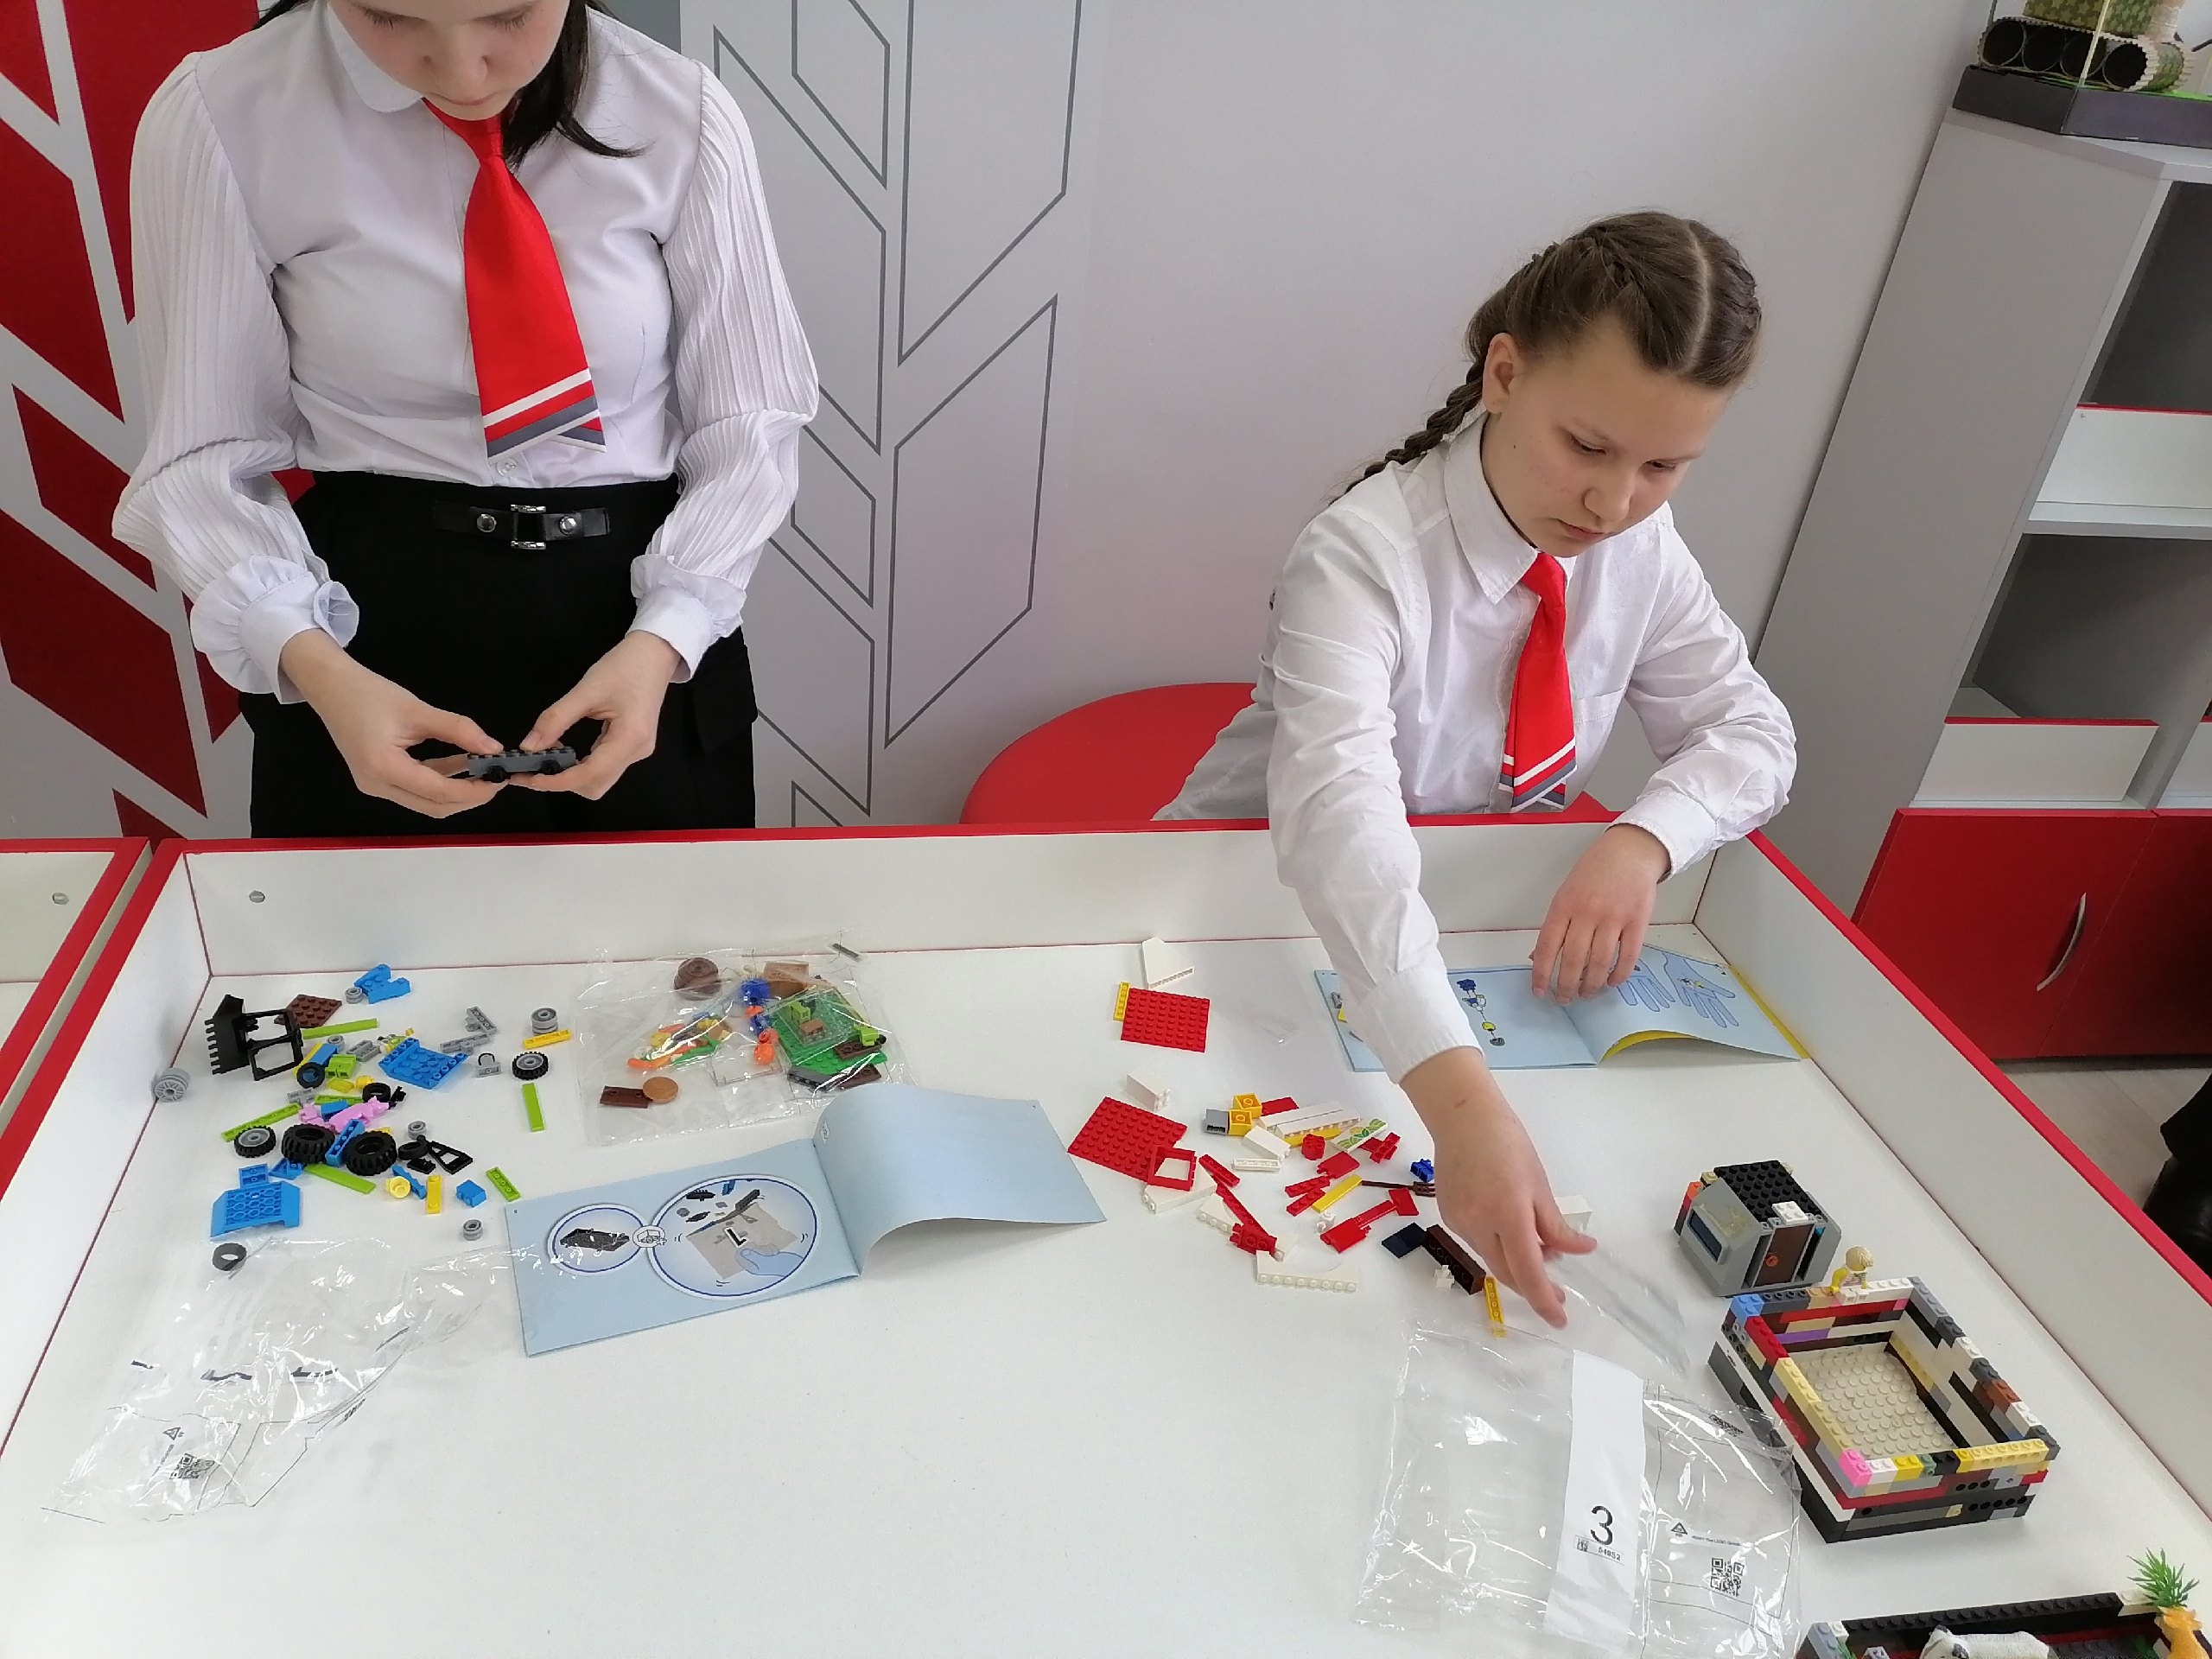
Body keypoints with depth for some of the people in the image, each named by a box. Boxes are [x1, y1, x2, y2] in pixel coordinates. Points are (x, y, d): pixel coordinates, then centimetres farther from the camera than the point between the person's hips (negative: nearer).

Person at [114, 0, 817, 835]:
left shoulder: (682, 115, -6)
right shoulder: (221, 119, -8)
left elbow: (747, 427, -2)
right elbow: (204, 459, -4)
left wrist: (663, 641, -17)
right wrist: (313, 666, -22)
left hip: (644, 622, 1)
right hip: (369, 635, 0)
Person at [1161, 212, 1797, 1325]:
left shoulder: (1641, 546, -11)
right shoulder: (1364, 555, -31)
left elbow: (1749, 734, -4)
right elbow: (1340, 811, -47)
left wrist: (1641, 844, -29)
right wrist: (1460, 1097, -61)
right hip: (1271, 902, -5)